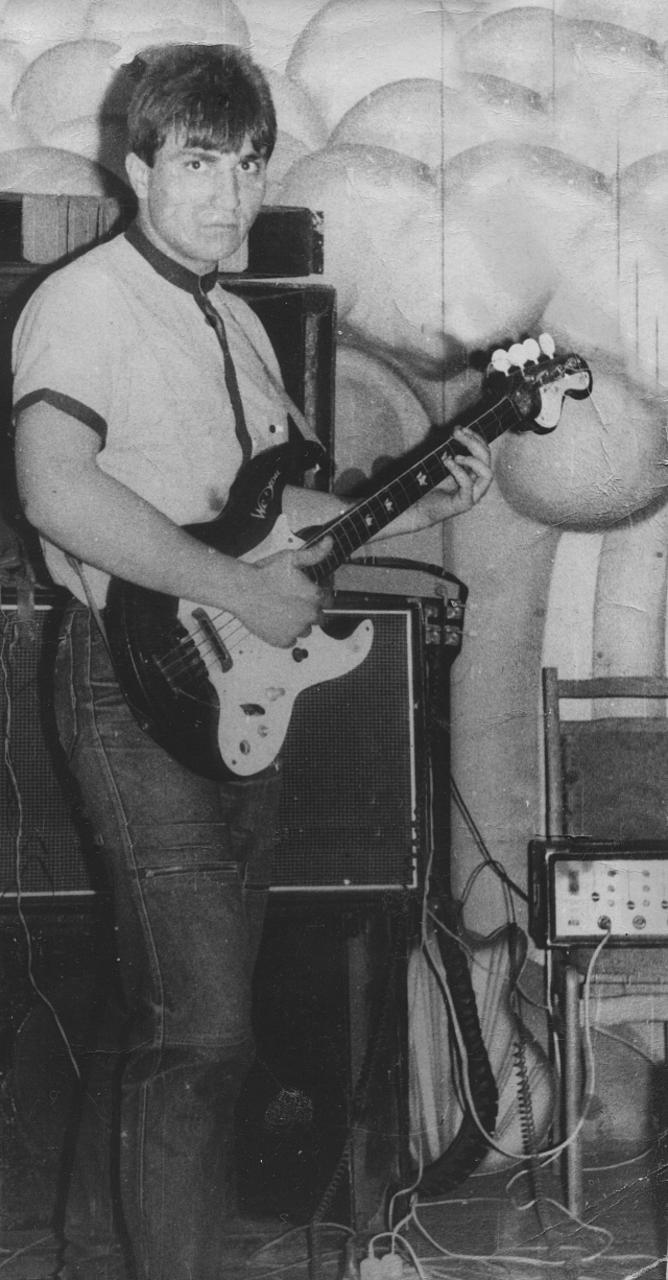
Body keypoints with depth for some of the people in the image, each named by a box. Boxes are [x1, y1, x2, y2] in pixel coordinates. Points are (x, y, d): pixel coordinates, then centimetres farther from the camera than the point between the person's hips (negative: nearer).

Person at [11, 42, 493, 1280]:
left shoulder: (236, 325, 18)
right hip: (138, 681, -9)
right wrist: (242, 588, -24)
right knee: (202, 1022, -11)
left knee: (168, 1006, 14)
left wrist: (411, 504, 11)